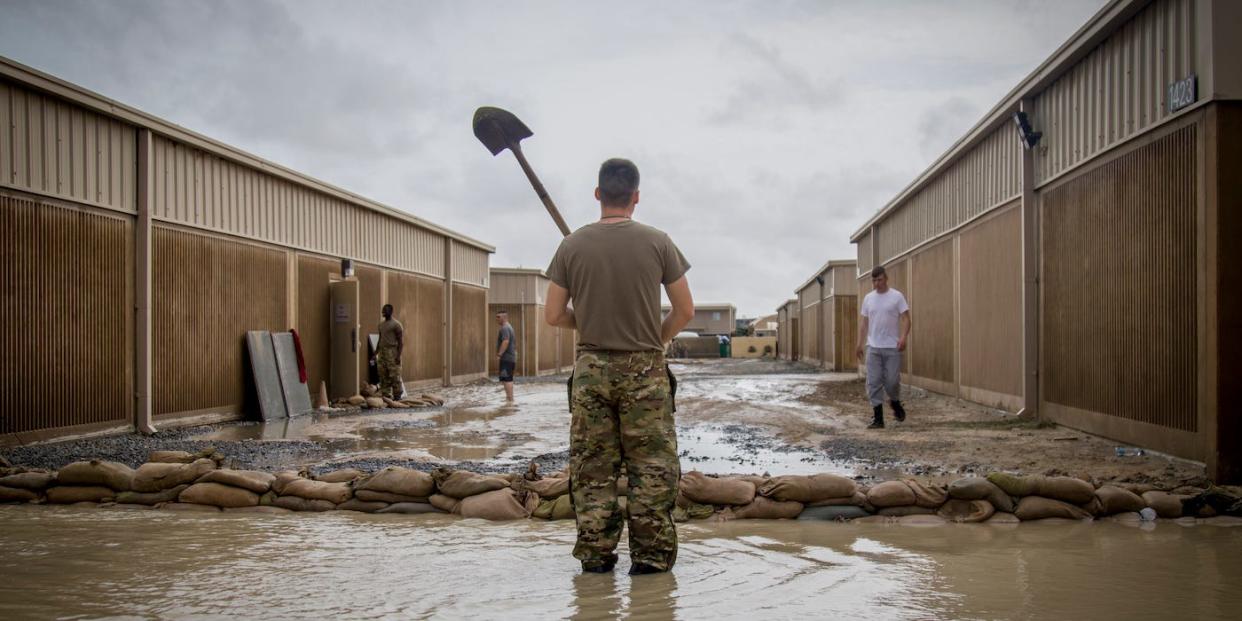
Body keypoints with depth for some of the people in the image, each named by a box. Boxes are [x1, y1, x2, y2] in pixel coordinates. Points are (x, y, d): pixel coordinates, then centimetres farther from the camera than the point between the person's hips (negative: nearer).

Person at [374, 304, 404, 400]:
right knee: (383, 377, 5)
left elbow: (401, 341, -10)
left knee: (394, 376, -6)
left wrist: (398, 355, -17)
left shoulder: (396, 325, -6)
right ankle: (386, 397, 10)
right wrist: (375, 354, 18)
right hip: (382, 352, 7)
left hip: (392, 352, -7)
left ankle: (397, 397, -1)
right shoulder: (381, 324, 17)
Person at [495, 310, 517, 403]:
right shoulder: (509, 327, 22)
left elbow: (505, 342, -26)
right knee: (508, 379, 16)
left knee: (506, 379, -12)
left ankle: (510, 399, -16)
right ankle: (509, 398, 22)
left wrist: (499, 355, -28)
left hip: (506, 358, -11)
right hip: (511, 358, 11)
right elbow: (514, 343, 28)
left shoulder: (505, 328, -12)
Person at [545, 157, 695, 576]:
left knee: (592, 466, 9)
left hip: (591, 369, 1)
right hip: (645, 369, -1)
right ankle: (651, 554, 7)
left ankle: (595, 554, 13)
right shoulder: (657, 242, -2)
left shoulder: (573, 246, 0)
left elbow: (553, 315, 2)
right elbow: (685, 311, 1)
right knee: (652, 465, 6)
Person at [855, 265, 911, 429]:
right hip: (873, 347, 4)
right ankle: (878, 418, 4)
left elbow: (905, 318, -9)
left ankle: (896, 403, 29)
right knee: (873, 383, 0)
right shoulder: (868, 298, 9)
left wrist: (903, 337, -24)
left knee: (892, 381, -3)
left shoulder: (897, 296, -4)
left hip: (892, 347, -4)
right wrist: (859, 343, 9)